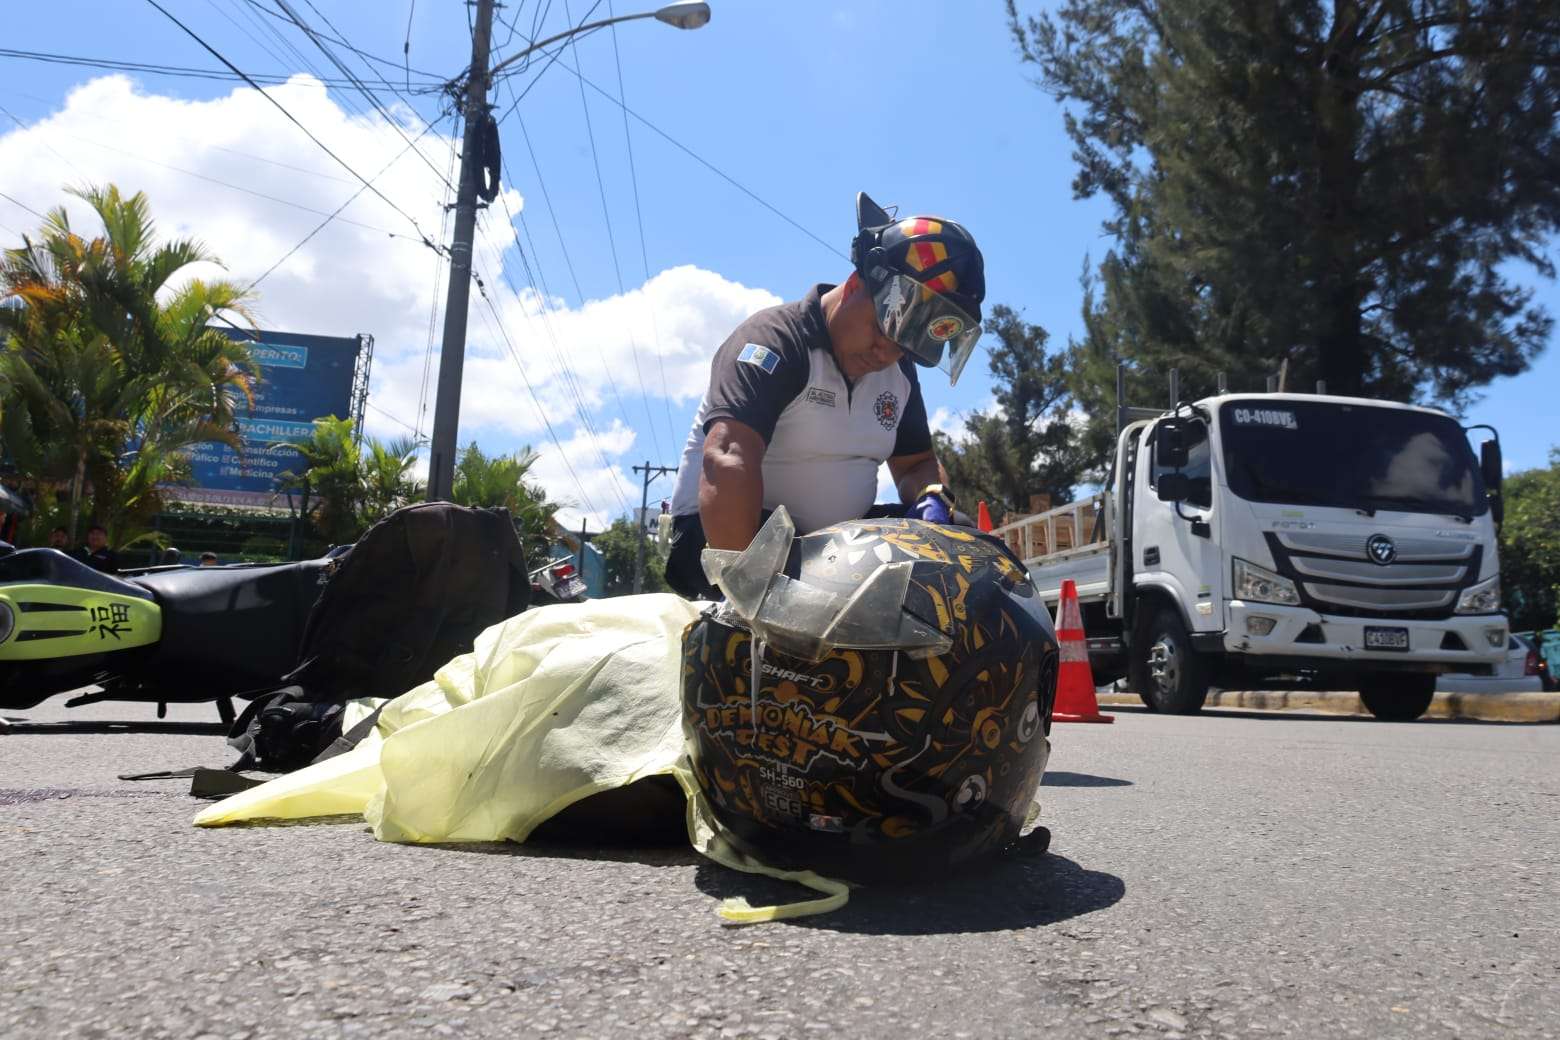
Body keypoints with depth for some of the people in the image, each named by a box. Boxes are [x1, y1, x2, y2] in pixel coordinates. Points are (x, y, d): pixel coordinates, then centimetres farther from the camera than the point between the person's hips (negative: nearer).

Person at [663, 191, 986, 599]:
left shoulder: (898, 372, 9)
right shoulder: (774, 339, -16)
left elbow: (917, 462, 19)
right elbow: (727, 463, -31)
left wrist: (930, 499, -8)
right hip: (724, 529, -7)